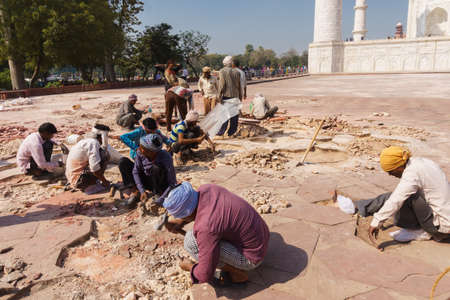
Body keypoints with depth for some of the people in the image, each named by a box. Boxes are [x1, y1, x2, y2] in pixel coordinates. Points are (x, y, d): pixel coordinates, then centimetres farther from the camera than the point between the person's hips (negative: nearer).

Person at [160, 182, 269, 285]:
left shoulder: (206, 226, -32)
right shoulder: (205, 189, -11)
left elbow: (205, 275, -23)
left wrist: (190, 267, -2)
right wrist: (180, 222, 7)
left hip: (251, 257, -8)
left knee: (191, 240, -16)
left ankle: (237, 271, -1)